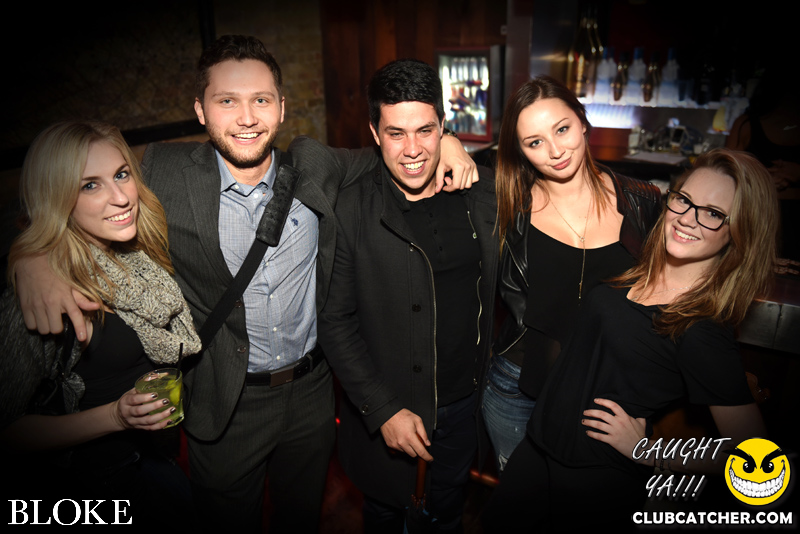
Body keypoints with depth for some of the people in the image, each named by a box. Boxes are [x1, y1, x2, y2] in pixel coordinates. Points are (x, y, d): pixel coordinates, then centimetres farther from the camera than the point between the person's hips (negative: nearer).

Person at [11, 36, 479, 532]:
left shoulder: (315, 167, -7)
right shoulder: (165, 174, -14)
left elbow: (386, 156, 8)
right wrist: (36, 255, -24)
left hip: (312, 393, 3)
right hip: (224, 405, -2)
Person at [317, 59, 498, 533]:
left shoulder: (484, 192, -8)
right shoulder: (349, 210, -19)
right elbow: (335, 321, -14)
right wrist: (383, 411, -16)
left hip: (465, 400, 3)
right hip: (384, 410, -2)